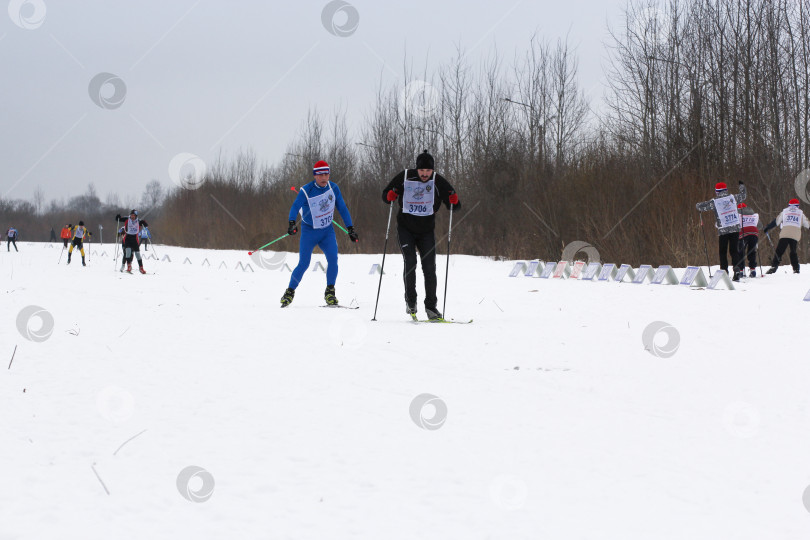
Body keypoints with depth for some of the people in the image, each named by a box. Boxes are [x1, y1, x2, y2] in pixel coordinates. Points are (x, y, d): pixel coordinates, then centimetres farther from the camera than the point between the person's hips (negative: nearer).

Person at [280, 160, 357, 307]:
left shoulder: (333, 188, -4)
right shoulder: (306, 191, -17)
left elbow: (342, 208, 5)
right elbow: (295, 207, -28)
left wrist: (351, 229, 4)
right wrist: (291, 223, -47)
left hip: (327, 231, 3)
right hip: (309, 231, -3)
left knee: (333, 258, -17)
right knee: (303, 264, -6)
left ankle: (330, 292, -7)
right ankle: (290, 292, 11)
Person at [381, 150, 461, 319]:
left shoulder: (438, 182, -6)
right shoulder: (405, 178, -8)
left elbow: (455, 206, -3)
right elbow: (385, 195, 2)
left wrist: (454, 202, -26)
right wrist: (389, 196, -22)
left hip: (426, 231, 1)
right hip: (405, 228, -1)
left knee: (429, 268, -4)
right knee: (410, 262, -15)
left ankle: (431, 306, 3)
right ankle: (410, 301, -3)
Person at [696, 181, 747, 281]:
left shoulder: (714, 202, -4)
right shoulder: (733, 198, 4)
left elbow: (700, 207, 1)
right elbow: (744, 195, 23)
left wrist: (698, 205, 26)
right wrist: (742, 186, 42)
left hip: (723, 230, -2)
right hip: (735, 228, 2)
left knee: (723, 251, 9)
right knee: (734, 250, 8)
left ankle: (724, 271, 2)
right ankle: (736, 267, -10)